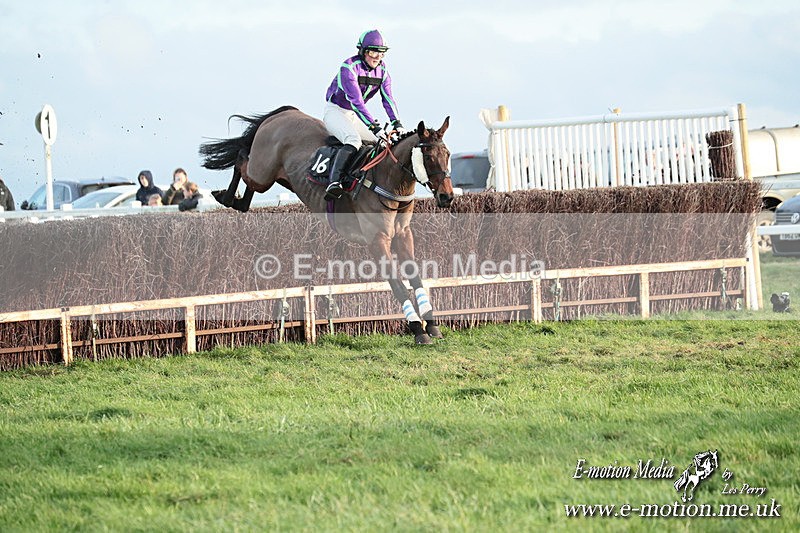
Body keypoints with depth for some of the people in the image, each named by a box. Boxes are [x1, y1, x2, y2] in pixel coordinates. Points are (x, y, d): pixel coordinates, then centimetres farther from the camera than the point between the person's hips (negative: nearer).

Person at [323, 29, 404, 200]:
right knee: (353, 141, -36)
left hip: (355, 116, 8)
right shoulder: (349, 67, -23)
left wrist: (397, 124, -25)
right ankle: (334, 182, -50)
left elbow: (388, 99, -7)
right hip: (335, 111, -8)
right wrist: (374, 127, -40)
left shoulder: (382, 71, -1)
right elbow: (356, 101, -32)